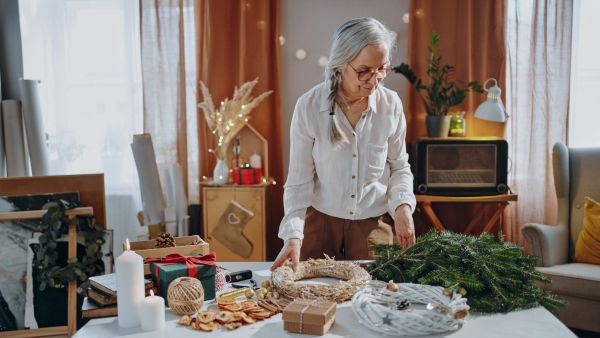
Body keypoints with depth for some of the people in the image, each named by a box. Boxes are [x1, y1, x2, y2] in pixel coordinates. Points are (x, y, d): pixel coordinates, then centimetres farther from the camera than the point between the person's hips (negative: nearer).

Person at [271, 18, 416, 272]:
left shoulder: (391, 105, -8)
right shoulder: (308, 107, -14)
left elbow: (399, 167, 6)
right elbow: (299, 182, -11)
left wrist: (403, 205, -12)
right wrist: (293, 235, -22)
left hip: (373, 224, 2)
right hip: (320, 221, -1)